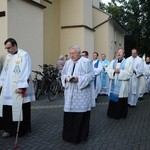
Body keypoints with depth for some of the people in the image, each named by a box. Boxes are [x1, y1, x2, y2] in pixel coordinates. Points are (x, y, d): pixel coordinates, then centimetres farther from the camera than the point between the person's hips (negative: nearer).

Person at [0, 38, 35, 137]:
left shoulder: (24, 55, -11)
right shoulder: (8, 56, 13)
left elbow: (25, 72, -17)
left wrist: (21, 87, -21)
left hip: (19, 88, -6)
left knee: (19, 109, 1)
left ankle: (21, 130, 16)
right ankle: (9, 129, 21)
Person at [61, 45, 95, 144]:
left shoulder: (86, 62, -5)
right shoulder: (68, 63, 13)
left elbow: (91, 75, -11)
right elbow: (63, 74, 15)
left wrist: (78, 79, -21)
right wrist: (66, 78, -8)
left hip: (82, 94, -5)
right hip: (70, 93, 5)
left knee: (81, 115, 1)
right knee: (69, 114, 7)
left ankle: (80, 136, 17)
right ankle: (69, 134, 24)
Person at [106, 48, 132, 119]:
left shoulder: (127, 62, 1)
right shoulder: (113, 61, 13)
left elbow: (129, 73, -8)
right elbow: (108, 69, 6)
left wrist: (120, 71, -16)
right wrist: (114, 71, -12)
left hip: (122, 84, -3)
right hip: (114, 83, 4)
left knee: (121, 100, 2)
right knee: (113, 98, 7)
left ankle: (121, 114, 17)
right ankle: (113, 113, 20)